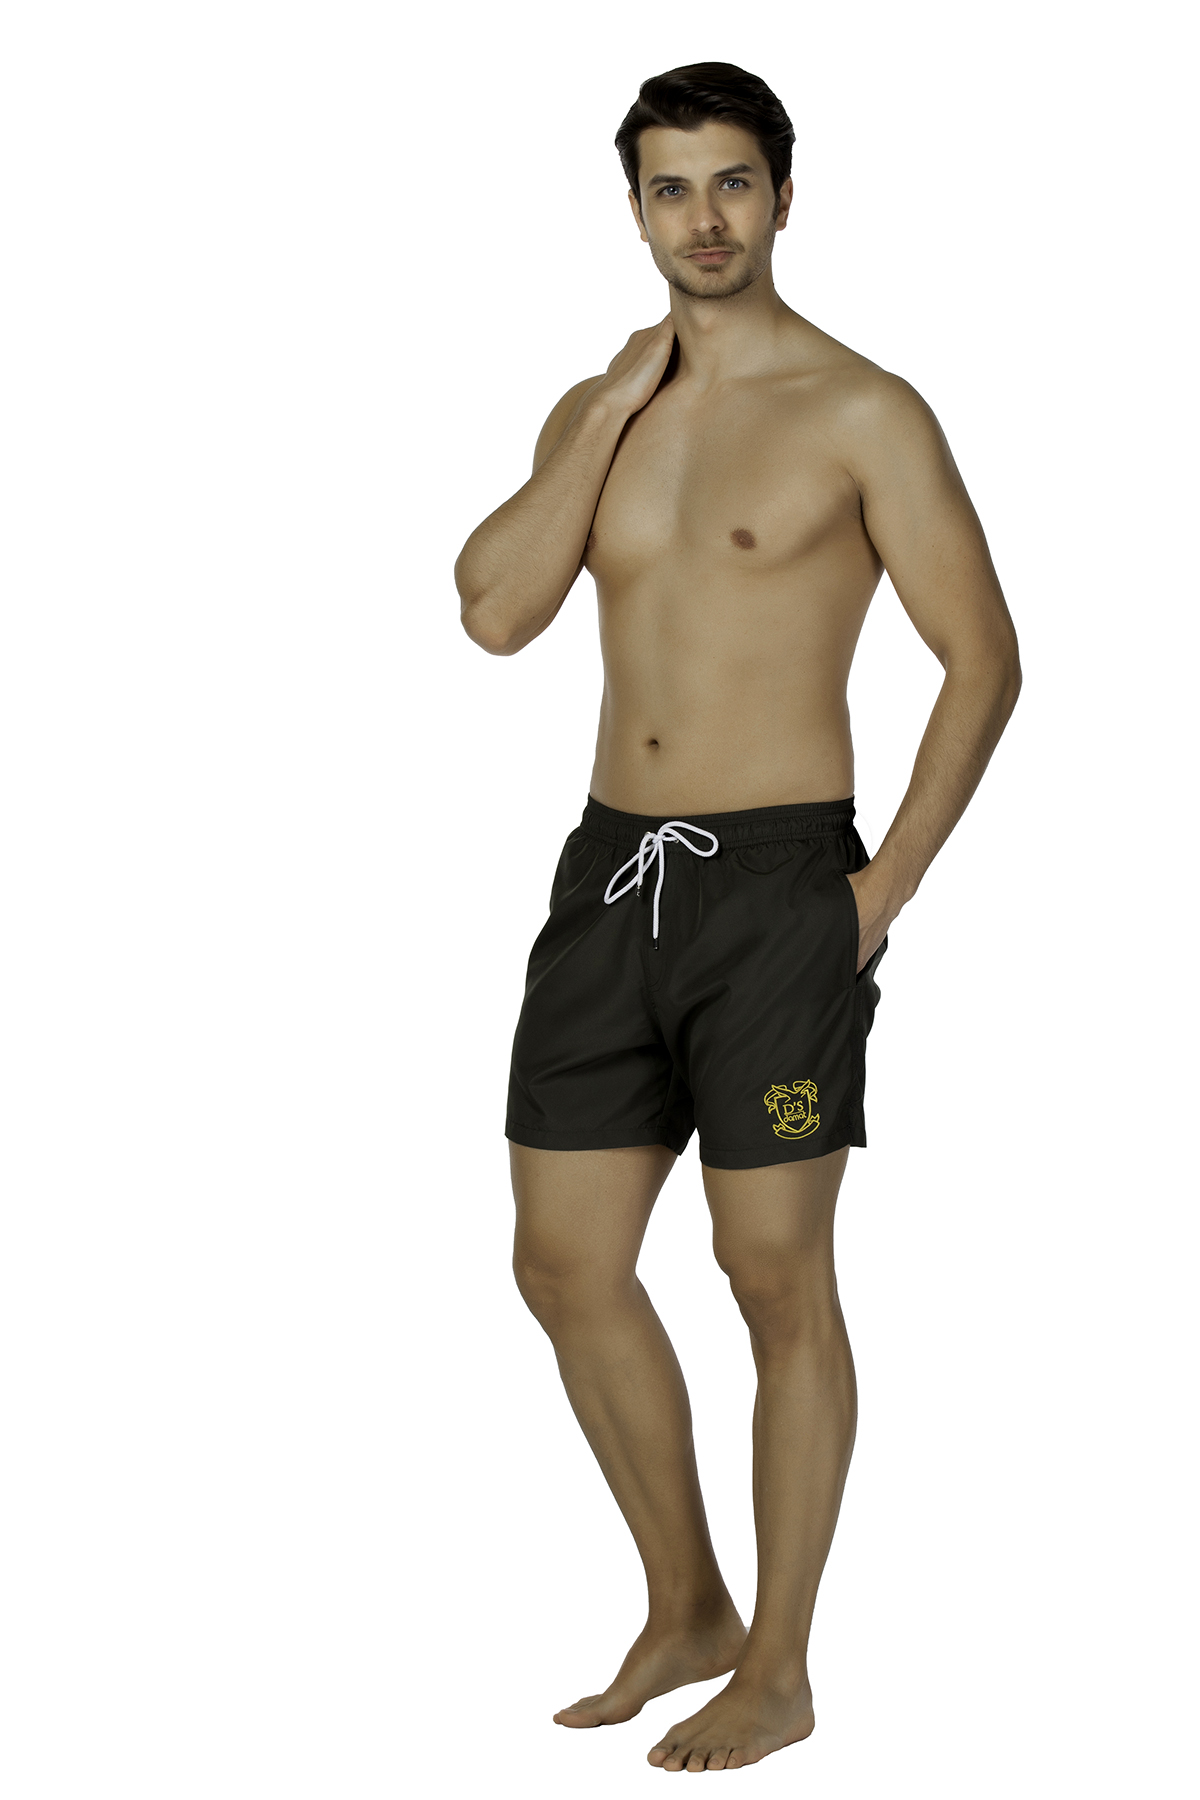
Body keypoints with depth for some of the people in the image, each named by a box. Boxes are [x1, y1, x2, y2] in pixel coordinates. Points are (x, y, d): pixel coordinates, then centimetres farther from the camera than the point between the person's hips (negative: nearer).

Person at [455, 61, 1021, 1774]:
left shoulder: (862, 412, -4)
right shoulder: (596, 412, 12)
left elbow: (983, 658, -5)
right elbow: (497, 611, -4)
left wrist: (887, 888, -10)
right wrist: (614, 410, -6)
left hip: (776, 884, -6)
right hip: (609, 876, 6)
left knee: (778, 1278, 0)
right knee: (567, 1266, 7)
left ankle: (779, 1670, 13)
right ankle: (684, 1609, 25)